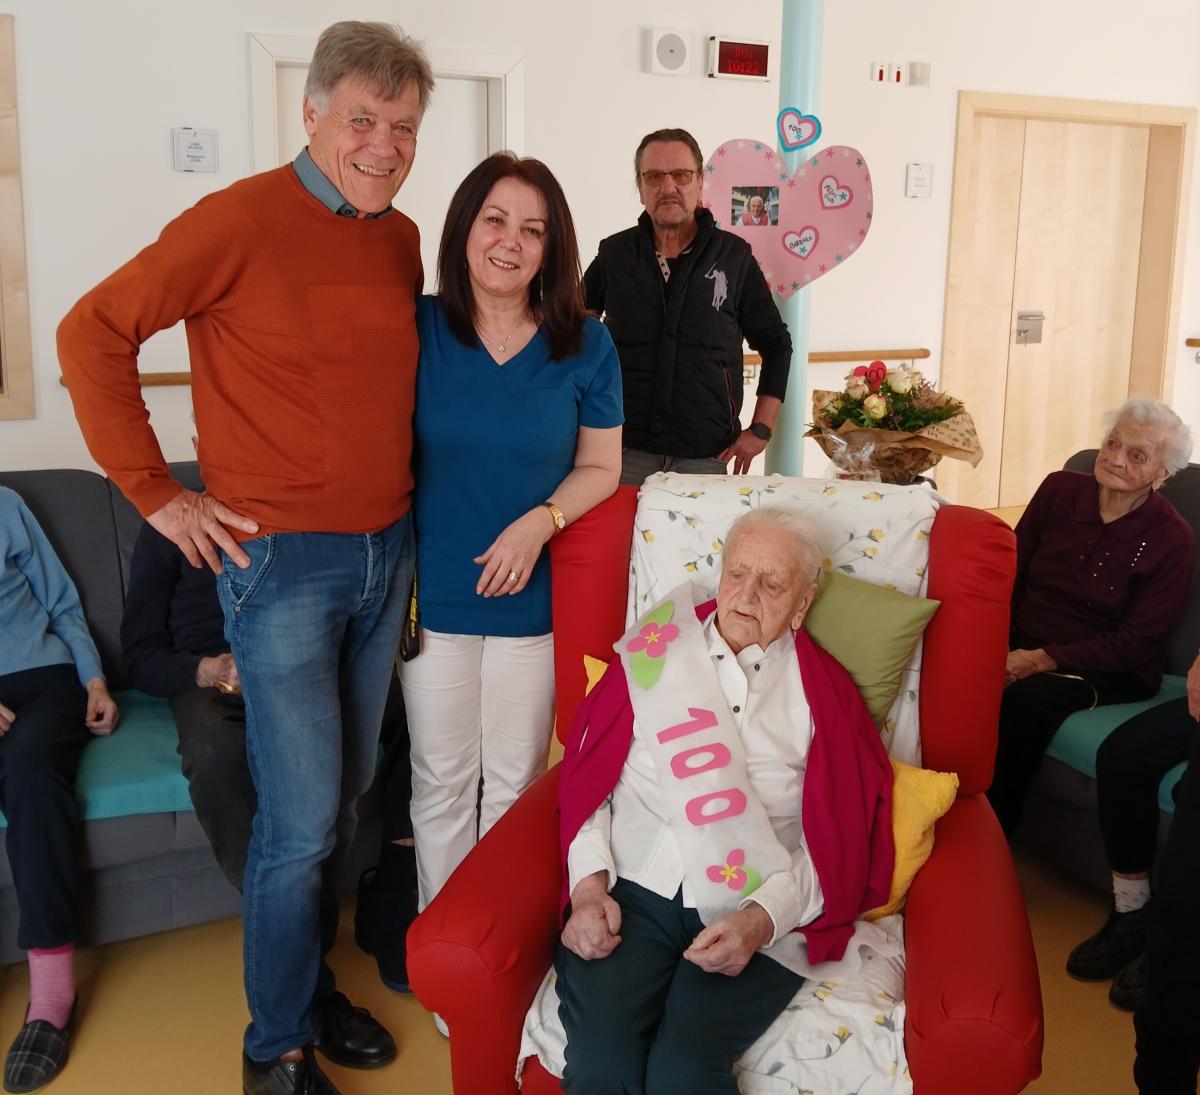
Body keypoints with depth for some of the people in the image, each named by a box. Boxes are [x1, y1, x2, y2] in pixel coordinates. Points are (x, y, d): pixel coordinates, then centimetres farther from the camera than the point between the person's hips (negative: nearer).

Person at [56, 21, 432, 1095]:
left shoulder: (401, 238, 8)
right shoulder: (242, 219, -12)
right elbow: (92, 333, -12)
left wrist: (401, 487, 12)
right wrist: (156, 494, -12)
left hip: (387, 553, 6)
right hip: (280, 561, -6)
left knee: (346, 796, 17)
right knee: (301, 822, 0)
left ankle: (313, 976, 38)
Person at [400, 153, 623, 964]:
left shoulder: (584, 347, -4)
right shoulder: (416, 329, -5)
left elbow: (600, 466, 3)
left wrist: (540, 521, -15)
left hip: (533, 600, 0)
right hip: (433, 597, 0)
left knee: (515, 783, 13)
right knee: (442, 783, 12)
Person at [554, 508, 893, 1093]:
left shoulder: (822, 689, 10)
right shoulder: (657, 648, 12)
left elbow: (841, 834, 3)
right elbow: (588, 774, 9)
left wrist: (763, 916, -12)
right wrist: (589, 885, -5)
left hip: (754, 915, 0)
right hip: (634, 888, 1)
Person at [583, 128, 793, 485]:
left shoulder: (734, 256, 2)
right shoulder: (614, 254, 5)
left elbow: (776, 344, 9)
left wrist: (761, 430, 3)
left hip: (706, 457, 0)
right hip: (626, 454, 1)